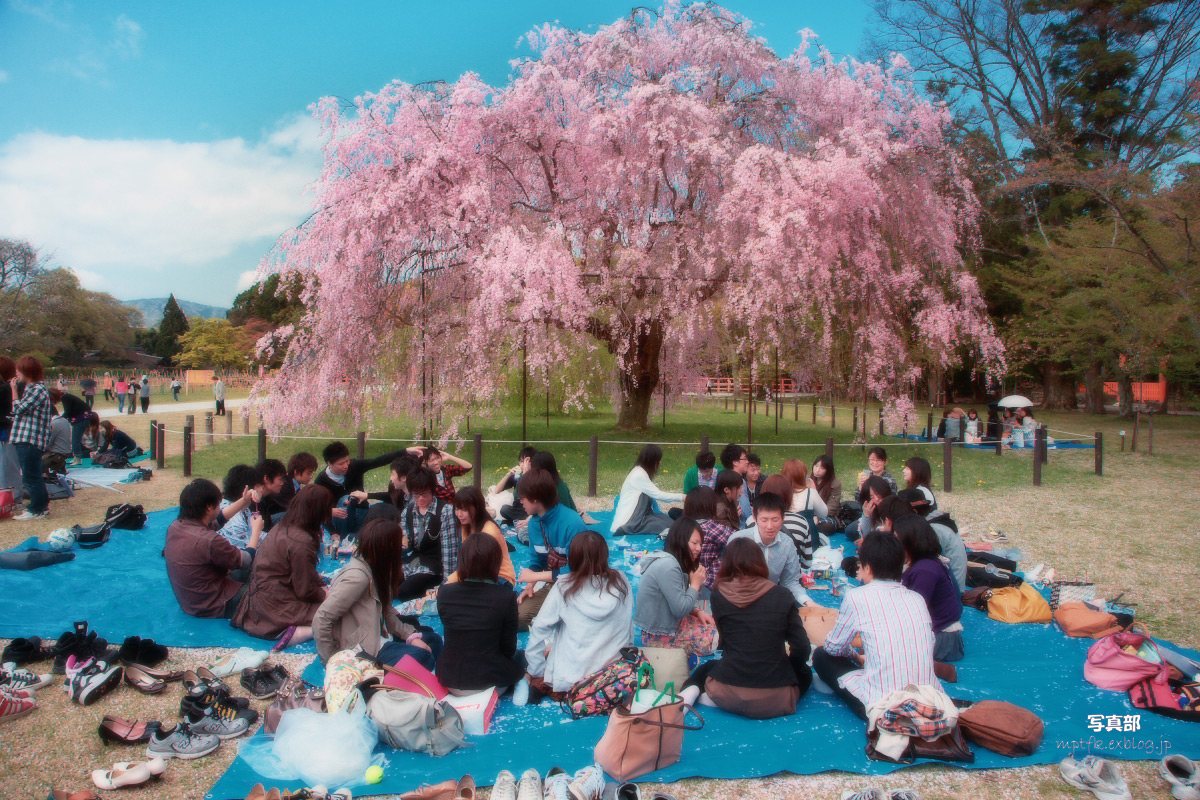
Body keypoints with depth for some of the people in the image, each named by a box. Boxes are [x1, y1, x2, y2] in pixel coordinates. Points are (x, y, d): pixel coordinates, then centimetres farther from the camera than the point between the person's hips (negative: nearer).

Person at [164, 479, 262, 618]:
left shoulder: (174, 527, -8)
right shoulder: (210, 540, -33)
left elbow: (218, 519, 10)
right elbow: (246, 561, -16)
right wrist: (256, 531, -1)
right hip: (213, 608, -8)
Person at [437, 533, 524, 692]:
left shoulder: (444, 593, -7)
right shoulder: (506, 597, -15)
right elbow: (508, 648, -6)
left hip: (450, 681, 4)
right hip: (490, 681, -4)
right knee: (520, 656, 28)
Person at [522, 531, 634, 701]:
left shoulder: (564, 587, -10)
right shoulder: (621, 582, -4)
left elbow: (539, 629, -8)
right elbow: (628, 630, 4)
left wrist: (535, 673, 1)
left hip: (570, 676, -4)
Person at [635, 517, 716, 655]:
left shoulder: (671, 561, 6)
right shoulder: (667, 566, -24)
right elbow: (680, 610, -23)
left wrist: (697, 612, -2)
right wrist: (695, 584, -12)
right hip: (660, 637, -10)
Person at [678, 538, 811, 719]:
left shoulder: (718, 595, -3)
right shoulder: (782, 596, -5)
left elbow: (725, 640, 9)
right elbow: (802, 648, -2)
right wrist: (789, 669, 18)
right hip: (775, 700, -4)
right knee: (805, 673, 31)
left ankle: (692, 692, 2)